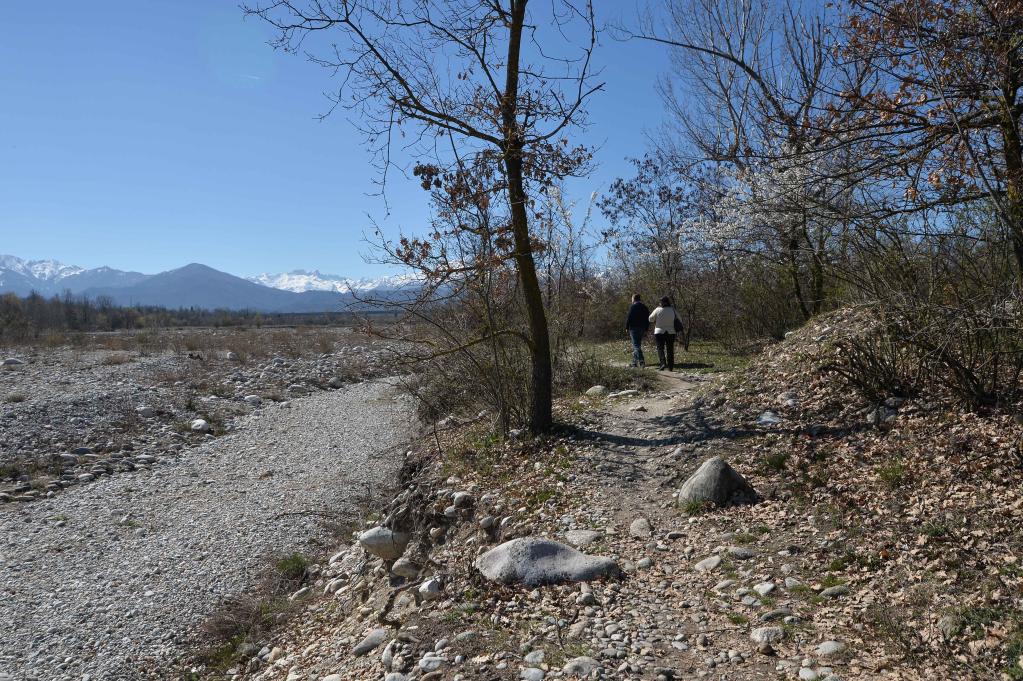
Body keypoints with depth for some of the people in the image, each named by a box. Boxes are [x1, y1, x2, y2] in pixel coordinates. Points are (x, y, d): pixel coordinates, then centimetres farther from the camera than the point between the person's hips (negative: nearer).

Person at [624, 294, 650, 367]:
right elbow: (647, 319, 14)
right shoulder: (645, 307, 13)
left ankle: (641, 361, -22)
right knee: (638, 345, 15)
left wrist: (627, 328, -5)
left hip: (634, 328, -7)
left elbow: (628, 318, -12)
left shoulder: (632, 307, -8)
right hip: (642, 329, 7)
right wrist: (646, 330, 18)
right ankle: (634, 362, 19)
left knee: (636, 346, -9)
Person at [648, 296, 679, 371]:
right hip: (671, 333, 2)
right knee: (670, 350, 10)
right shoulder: (673, 310, -2)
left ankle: (663, 363, -18)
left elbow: (651, 319, 1)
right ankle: (670, 367, 13)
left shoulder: (658, 310, -9)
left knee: (660, 348, 3)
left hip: (659, 332, -2)